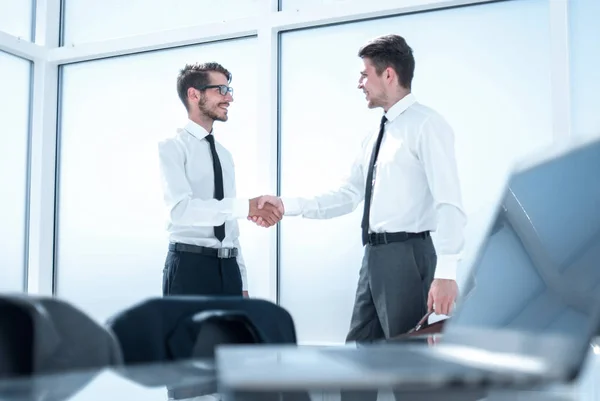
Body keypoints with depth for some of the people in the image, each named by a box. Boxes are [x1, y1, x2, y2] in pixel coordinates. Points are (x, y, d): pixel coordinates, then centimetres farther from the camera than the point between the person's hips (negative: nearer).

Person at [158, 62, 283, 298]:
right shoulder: (173, 147, -5)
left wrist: (242, 283, 15)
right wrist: (247, 207, -28)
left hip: (228, 268, 6)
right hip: (189, 266, -6)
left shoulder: (224, 154, 16)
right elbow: (180, 208, -21)